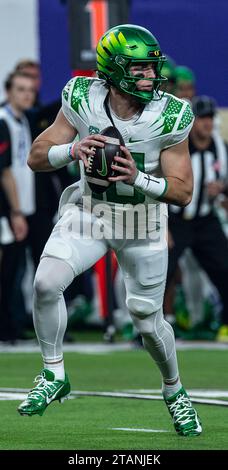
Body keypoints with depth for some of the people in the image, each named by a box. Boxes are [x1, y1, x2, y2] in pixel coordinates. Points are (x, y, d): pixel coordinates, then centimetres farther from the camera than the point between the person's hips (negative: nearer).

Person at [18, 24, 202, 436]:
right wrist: (73, 150, -29)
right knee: (46, 282, -22)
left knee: (148, 322, 5)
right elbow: (36, 158, -9)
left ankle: (174, 391, 35)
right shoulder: (83, 100, -15)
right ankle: (54, 375, -2)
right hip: (88, 212, 1)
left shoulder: (169, 117, -18)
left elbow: (182, 192, -14)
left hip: (143, 223, -1)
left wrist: (138, 178, -31)